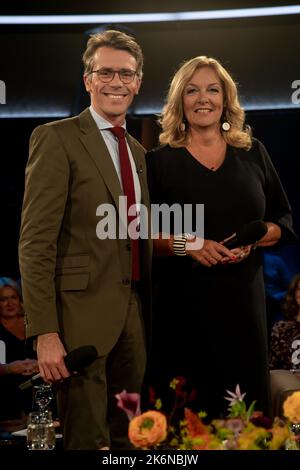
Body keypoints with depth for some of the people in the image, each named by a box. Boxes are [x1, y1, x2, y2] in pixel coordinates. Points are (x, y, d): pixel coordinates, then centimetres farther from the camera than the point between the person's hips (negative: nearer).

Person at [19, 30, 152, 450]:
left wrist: (147, 312, 14)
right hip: (83, 314, -7)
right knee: (86, 440, 1)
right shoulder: (56, 138, -7)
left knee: (124, 436, 14)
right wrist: (45, 333, -19)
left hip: (134, 316, 7)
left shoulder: (138, 151, 16)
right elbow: (35, 242, -13)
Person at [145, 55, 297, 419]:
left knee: (246, 406, 4)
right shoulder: (160, 161, 2)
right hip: (182, 303, -2)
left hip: (243, 298, 2)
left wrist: (254, 238, -8)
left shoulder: (253, 154, 9)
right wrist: (185, 243, -16)